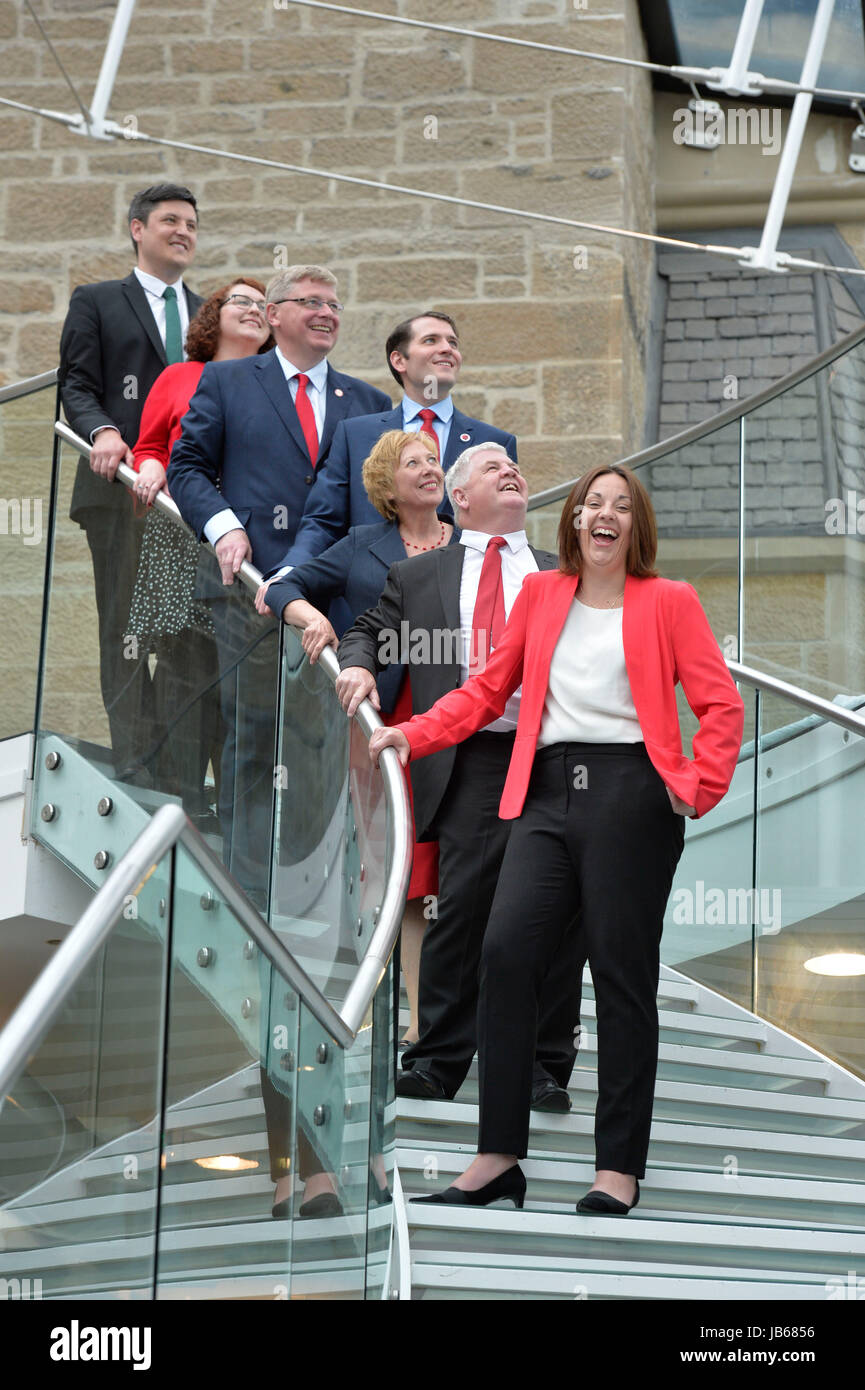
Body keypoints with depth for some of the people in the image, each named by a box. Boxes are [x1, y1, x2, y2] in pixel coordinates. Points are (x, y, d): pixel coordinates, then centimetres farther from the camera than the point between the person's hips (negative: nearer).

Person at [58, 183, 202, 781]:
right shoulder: (98, 302, 11)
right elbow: (77, 386, 2)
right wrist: (102, 432, -19)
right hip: (122, 486, -3)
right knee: (126, 624, -5)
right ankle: (134, 755, -5)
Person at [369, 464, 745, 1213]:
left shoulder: (668, 602, 8)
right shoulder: (541, 594, 18)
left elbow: (721, 704, 3)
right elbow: (489, 688, 18)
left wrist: (697, 785, -8)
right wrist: (414, 734, 7)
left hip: (629, 793, -3)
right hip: (549, 792, 3)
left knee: (622, 972, -3)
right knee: (507, 950, -12)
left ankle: (620, 1169, 3)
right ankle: (499, 1157, -6)